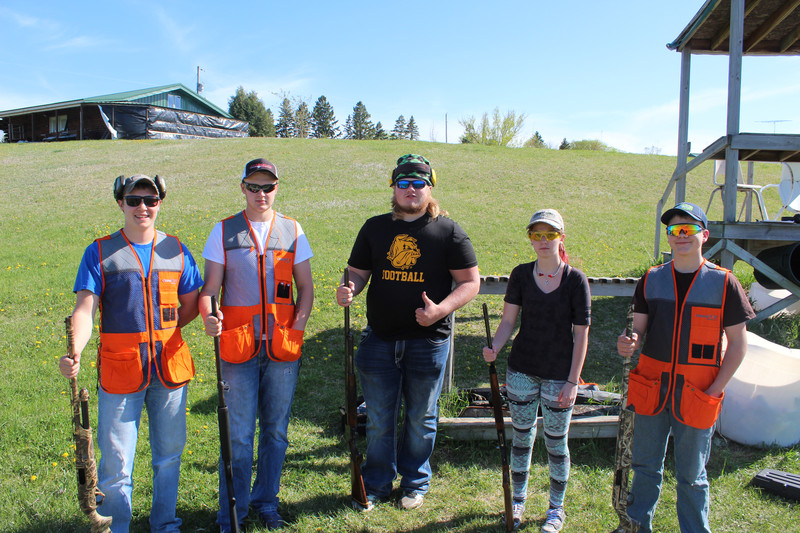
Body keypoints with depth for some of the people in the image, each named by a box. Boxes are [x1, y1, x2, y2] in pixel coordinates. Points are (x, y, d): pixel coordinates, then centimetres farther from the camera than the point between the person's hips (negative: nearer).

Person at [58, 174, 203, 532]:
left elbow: (191, 305, 13)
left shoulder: (175, 249, 7)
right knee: (116, 462, 3)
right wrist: (74, 352, -25)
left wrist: (161, 332, 1)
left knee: (169, 453, 15)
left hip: (169, 367, 3)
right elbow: (85, 308, -9)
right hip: (120, 370, -2)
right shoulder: (100, 252, 0)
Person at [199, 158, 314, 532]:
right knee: (238, 434, 2)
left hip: (283, 346, 2)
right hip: (238, 346, -1)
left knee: (275, 430, 11)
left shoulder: (292, 231, 8)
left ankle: (266, 502, 30)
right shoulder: (223, 231, 5)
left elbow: (305, 286, 11)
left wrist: (297, 326, -3)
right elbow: (210, 287, 2)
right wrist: (209, 317, -18)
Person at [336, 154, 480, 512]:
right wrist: (348, 290, -12)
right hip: (380, 340, 2)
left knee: (421, 418, 13)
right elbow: (358, 272, 12)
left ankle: (415, 482, 34)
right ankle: (376, 483, 31)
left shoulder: (448, 231, -2)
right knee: (378, 418, 11)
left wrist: (440, 310, -19)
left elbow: (470, 282, -2)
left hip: (429, 341, -2)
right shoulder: (375, 227, 7)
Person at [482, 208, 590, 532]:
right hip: (522, 370, 3)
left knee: (556, 443, 10)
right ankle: (518, 499, 36)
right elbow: (508, 319, 0)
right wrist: (495, 347, -20)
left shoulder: (575, 280, -9)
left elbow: (581, 335, -7)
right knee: (522, 437, 15)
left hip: (559, 375, -2)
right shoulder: (521, 274, 0)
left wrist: (573, 381, -10)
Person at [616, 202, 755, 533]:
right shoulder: (651, 279, 4)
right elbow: (639, 329, 7)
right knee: (646, 465, 16)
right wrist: (630, 343, -17)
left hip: (697, 394, -3)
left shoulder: (724, 282, -4)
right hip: (652, 388, 3)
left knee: (691, 474, 9)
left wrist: (715, 390, -8)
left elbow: (738, 342, -2)